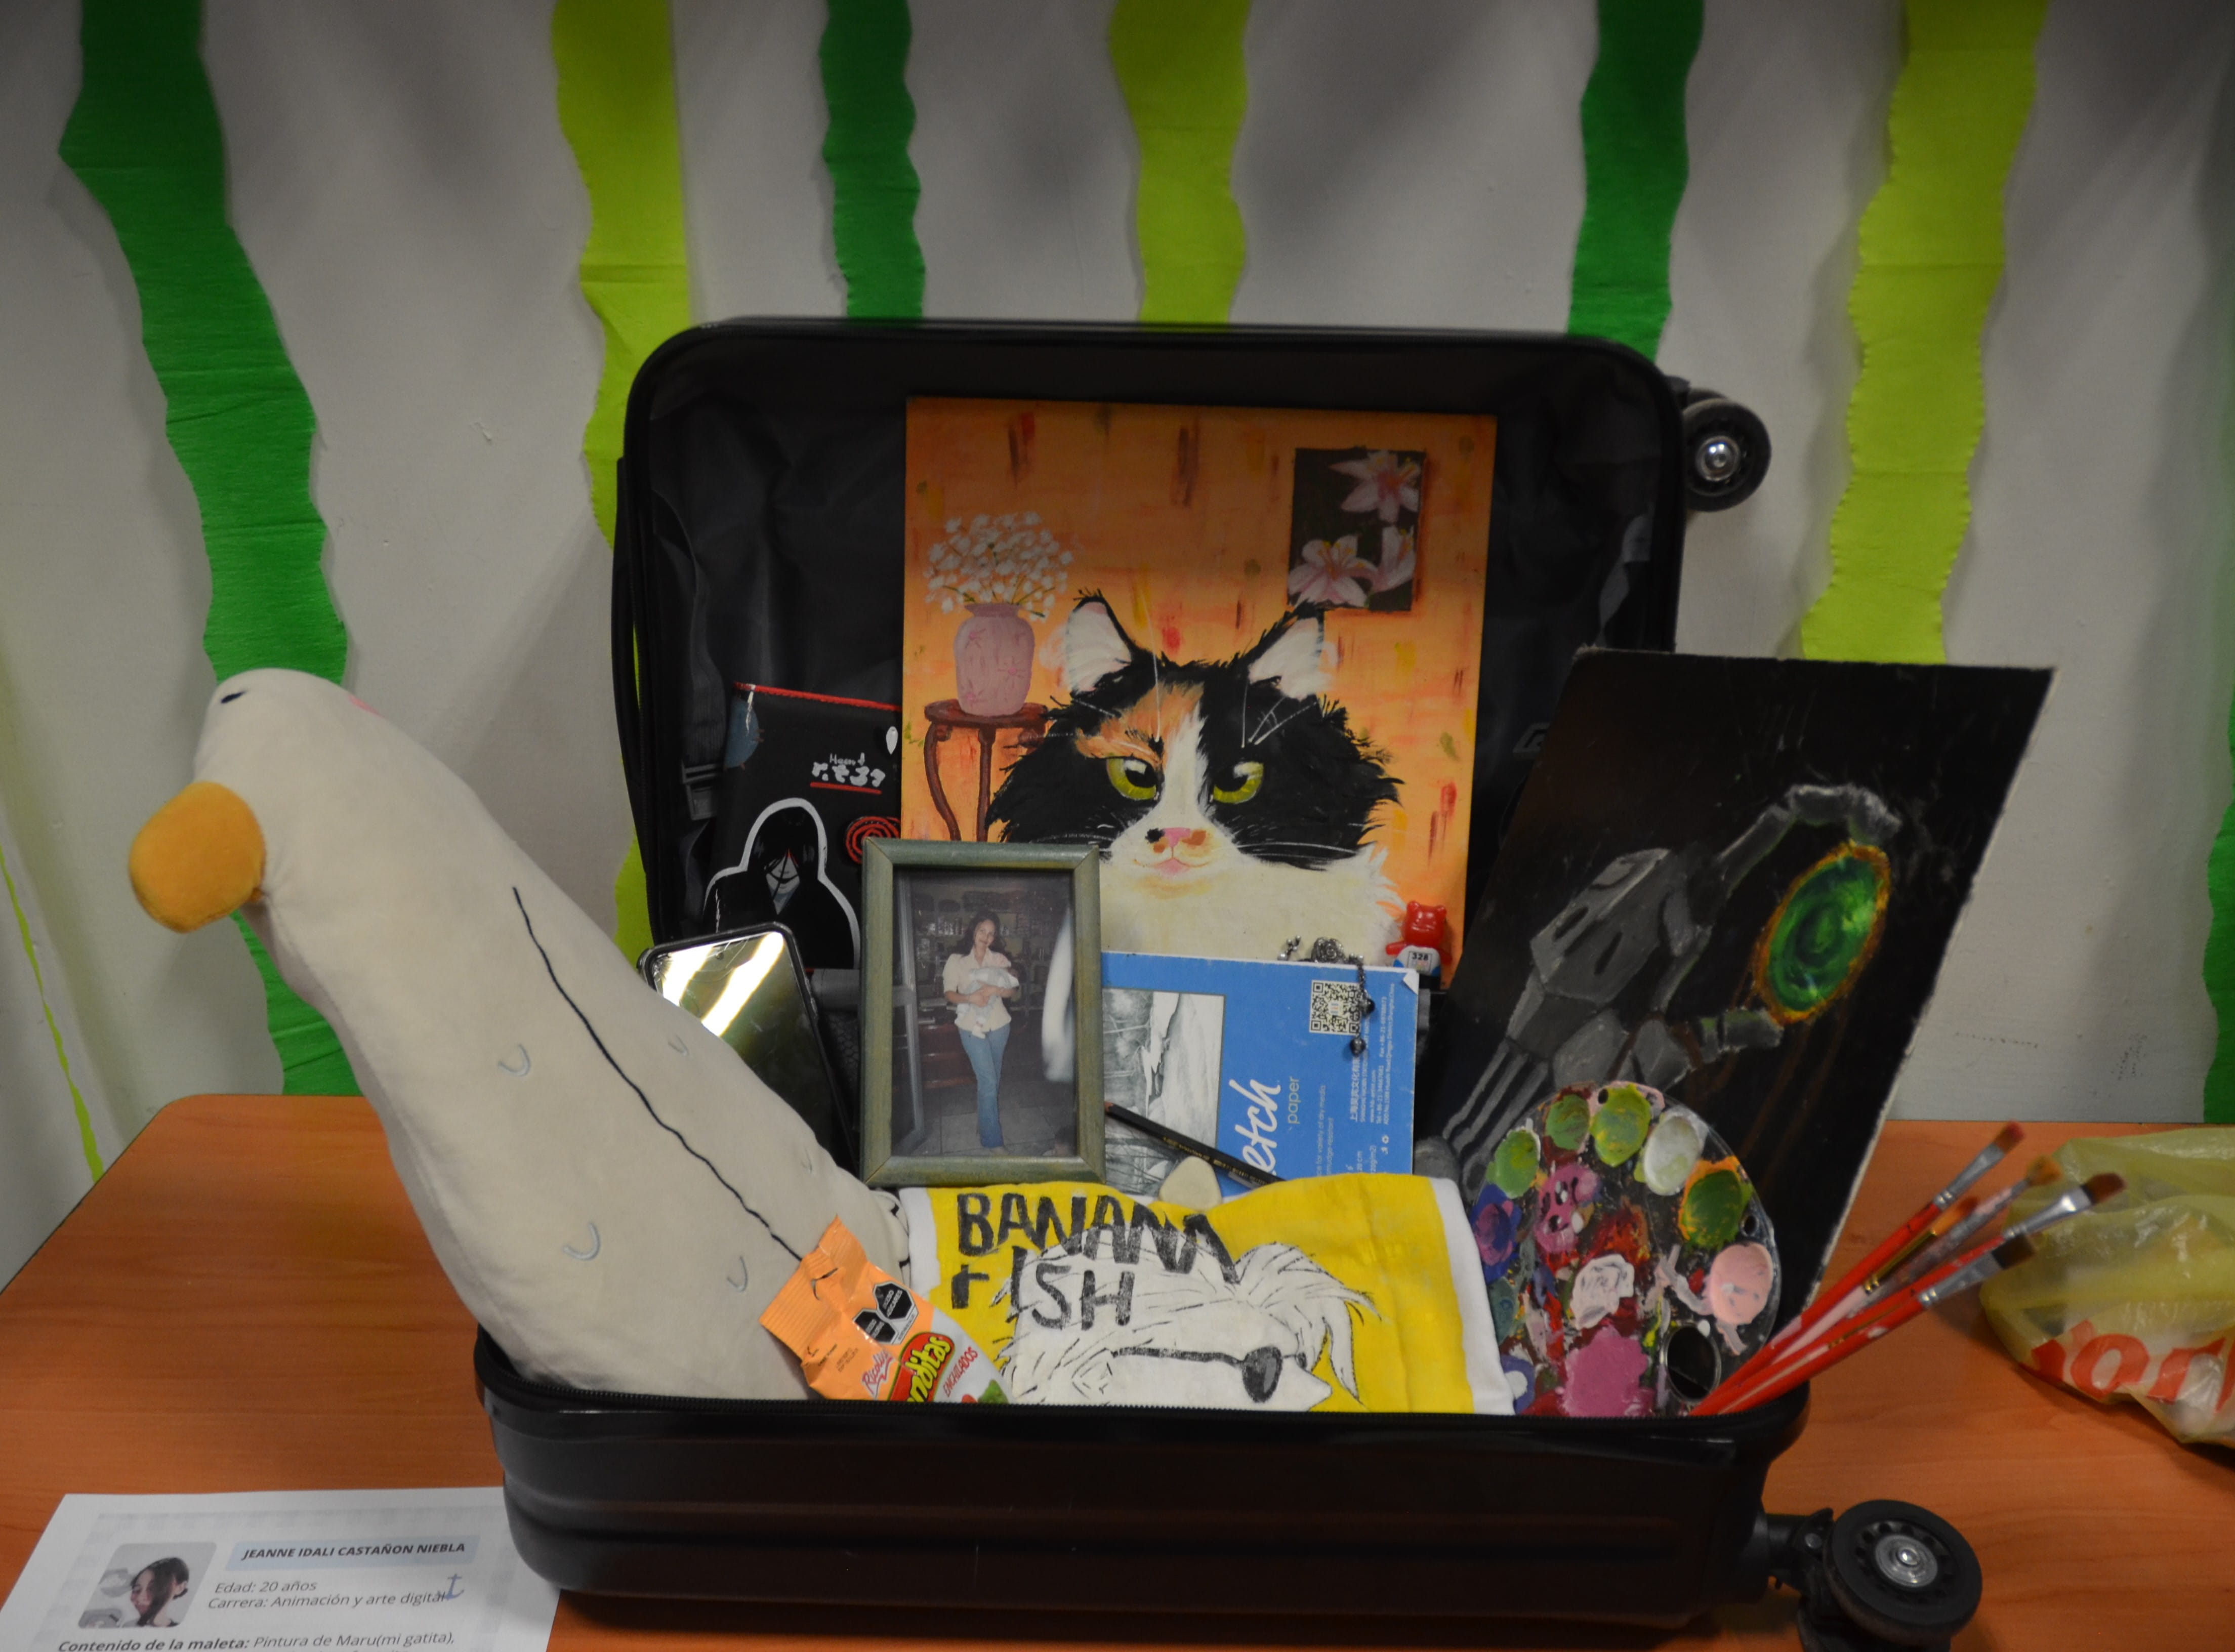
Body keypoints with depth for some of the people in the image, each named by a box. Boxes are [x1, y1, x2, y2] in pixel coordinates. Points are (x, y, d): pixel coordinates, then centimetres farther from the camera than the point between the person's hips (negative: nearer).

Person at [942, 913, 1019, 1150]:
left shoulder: (999, 960, 2)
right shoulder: (957, 960, -3)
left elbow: (1014, 991, 1)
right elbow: (949, 994, -4)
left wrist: (995, 990, -18)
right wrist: (969, 998, -23)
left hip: (998, 1025, 3)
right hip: (972, 1026, -3)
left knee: (993, 1080, 12)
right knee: (988, 1081, -9)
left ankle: (987, 1128, 28)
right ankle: (992, 1141, -4)